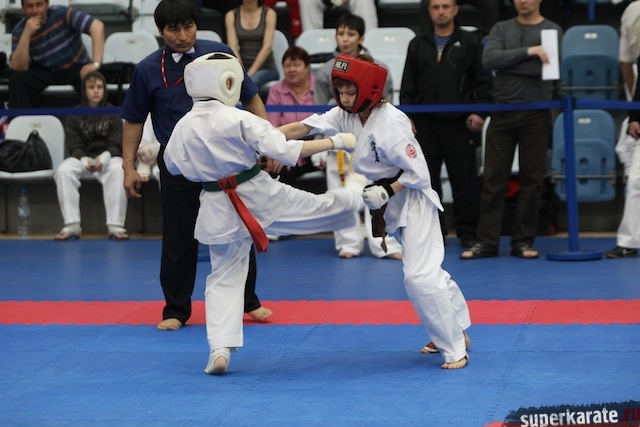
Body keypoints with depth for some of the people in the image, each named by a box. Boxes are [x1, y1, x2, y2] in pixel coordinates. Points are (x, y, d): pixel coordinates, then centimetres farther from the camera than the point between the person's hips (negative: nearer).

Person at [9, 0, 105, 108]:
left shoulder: (62, 14, -22)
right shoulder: (19, 31, -13)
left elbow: (97, 26, -32)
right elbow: (18, 68, -22)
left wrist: (95, 64, -41)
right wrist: (26, 34, -33)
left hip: (76, 67, -2)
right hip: (46, 71, 2)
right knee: (17, 77, -22)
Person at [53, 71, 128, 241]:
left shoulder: (112, 113, 5)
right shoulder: (75, 115, 5)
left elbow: (116, 144, -2)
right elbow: (74, 145, 0)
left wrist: (105, 157, -25)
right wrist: (84, 159, -23)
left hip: (108, 158, -1)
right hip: (82, 158, 1)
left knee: (118, 170, -36)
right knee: (63, 170, -31)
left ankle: (115, 225, -35)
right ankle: (72, 225, -30)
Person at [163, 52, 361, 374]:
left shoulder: (182, 127, -5)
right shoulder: (240, 120, -17)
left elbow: (173, 165, 13)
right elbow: (286, 152, -19)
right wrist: (335, 141, -11)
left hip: (219, 210, 4)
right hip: (259, 196, -3)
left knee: (223, 277, 11)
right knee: (323, 208, 19)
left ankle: (220, 350, 3)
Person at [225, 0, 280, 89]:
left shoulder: (269, 14, -3)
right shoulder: (231, 15, 4)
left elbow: (267, 47, -12)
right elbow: (233, 48, -6)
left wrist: (251, 73, -22)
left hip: (266, 68, -2)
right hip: (242, 67, 2)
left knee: (252, 81, -35)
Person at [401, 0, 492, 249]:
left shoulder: (470, 43, 4)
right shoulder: (418, 45, 12)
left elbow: (484, 82, 1)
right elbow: (408, 86, 12)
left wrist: (480, 112, -9)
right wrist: (407, 116, 3)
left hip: (459, 125, -2)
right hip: (425, 124, 3)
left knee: (465, 179, -1)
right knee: (427, 179, 5)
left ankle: (467, 233, 7)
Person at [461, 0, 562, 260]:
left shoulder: (552, 31, 3)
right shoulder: (501, 29, 9)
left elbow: (544, 68, -11)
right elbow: (489, 60, -8)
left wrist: (505, 63, -10)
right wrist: (527, 52, -17)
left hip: (536, 115, -1)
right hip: (502, 114, 1)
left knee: (532, 180, 2)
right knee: (493, 178, 1)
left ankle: (523, 241, 10)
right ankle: (486, 241, 5)